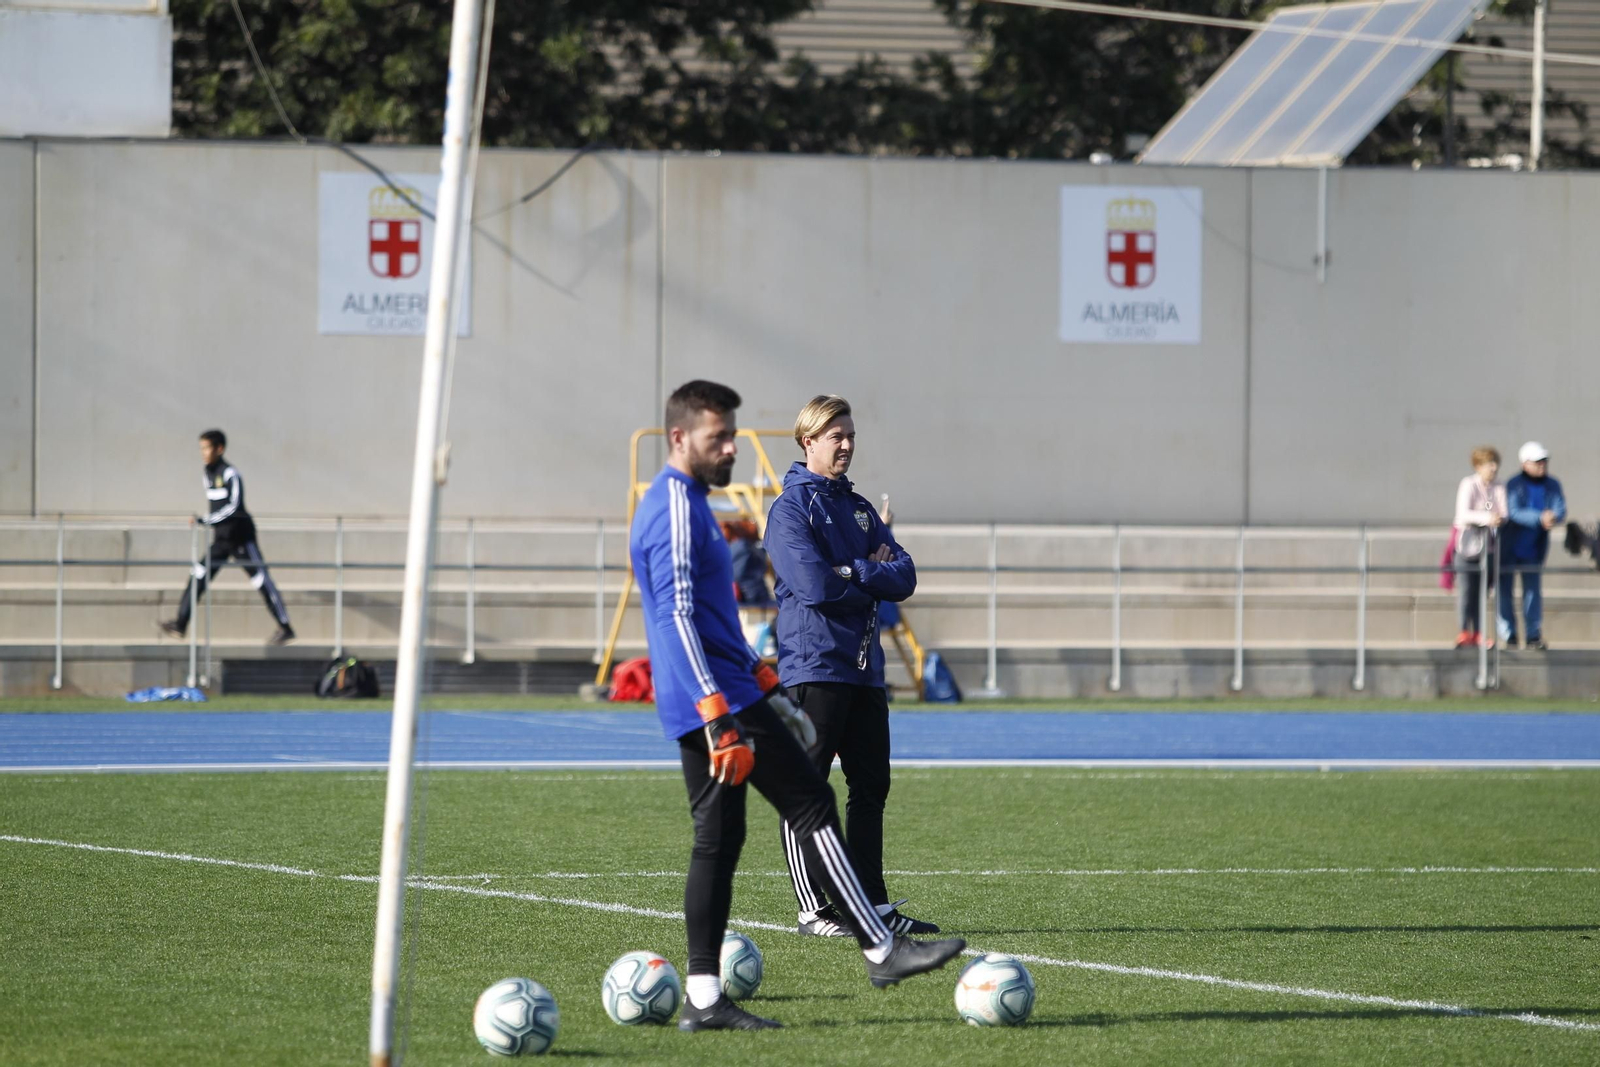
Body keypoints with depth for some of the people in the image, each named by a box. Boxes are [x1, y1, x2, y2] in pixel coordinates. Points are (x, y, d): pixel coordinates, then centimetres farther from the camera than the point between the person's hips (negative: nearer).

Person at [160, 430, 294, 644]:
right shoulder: (208, 476, 9)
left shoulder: (230, 474, -15)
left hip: (240, 536, -8)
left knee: (261, 581, -5)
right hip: (221, 538, 8)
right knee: (199, 576, 0)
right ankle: (180, 624, 0)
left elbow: (233, 507, -23)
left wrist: (204, 521, -27)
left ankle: (285, 628, 0)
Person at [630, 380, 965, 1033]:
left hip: (717, 701, 10)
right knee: (813, 807, -6)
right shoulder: (677, 509, -15)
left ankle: (703, 998, 4)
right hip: (717, 699, -10)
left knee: (718, 838, 7)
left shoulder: (686, 503, 19)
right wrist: (718, 714, -28)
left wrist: (759, 679, 28)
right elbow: (679, 617, -23)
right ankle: (881, 951, -3)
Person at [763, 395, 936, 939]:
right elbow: (815, 585, -19)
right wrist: (875, 575, -6)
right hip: (813, 664, -8)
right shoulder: (791, 508, -6)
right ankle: (814, 909, -2)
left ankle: (874, 903, 13)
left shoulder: (859, 508, 17)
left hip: (864, 667, 8)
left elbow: (904, 578, 6)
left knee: (871, 786, 8)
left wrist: (852, 572, -11)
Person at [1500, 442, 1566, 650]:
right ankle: (1508, 635, 10)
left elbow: (1561, 511, -8)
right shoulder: (1514, 485, -11)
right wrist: (1541, 518, -34)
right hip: (1509, 547, -3)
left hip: (1534, 548, 3)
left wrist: (1553, 517, -33)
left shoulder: (1552, 486, 2)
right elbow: (1513, 512, -23)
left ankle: (1533, 635, 3)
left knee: (1533, 590, 2)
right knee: (1505, 590, 2)